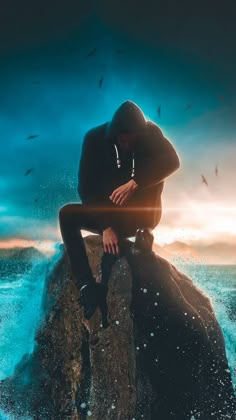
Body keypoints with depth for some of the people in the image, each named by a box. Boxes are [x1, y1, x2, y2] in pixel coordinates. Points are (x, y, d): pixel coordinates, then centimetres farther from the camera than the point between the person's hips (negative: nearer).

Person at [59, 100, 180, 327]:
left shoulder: (151, 133, -8)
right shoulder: (95, 138, -11)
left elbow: (172, 161, -26)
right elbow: (85, 187, -16)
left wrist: (135, 183, -40)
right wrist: (105, 225, -27)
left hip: (140, 214, 0)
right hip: (107, 211, 0)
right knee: (67, 214, -18)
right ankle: (87, 285, -27)